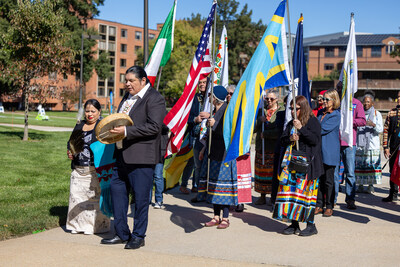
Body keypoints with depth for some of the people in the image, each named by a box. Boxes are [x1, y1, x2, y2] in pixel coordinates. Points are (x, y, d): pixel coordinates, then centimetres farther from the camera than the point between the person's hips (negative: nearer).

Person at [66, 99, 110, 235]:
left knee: (95, 196, -6)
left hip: (95, 170, -5)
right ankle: (78, 225, 14)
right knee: (76, 195, 4)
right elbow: (71, 142, 24)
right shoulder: (79, 126, 17)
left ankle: (96, 225, 3)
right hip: (78, 169, 5)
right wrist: (70, 152, 5)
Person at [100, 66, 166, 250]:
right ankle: (122, 234, 23)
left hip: (141, 158, -9)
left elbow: (154, 127, -19)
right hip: (122, 155, 9)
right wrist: (114, 129, 6)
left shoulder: (154, 98, -10)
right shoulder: (128, 96, 18)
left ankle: (138, 236, 13)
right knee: (117, 191, 12)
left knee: (140, 197, 0)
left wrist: (126, 131, -21)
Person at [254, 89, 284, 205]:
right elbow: (253, 129, 12)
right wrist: (259, 121, -7)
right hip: (261, 147, 5)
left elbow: (280, 131, -14)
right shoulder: (261, 111, 15)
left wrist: (265, 134, -10)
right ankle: (262, 197, 16)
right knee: (262, 172, 7)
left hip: (275, 148, -5)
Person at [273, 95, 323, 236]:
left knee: (306, 191, -7)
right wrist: (290, 139, -7)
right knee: (290, 190, 2)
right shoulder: (291, 123, 16)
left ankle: (311, 225, 1)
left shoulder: (313, 122, -3)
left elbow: (315, 140, -14)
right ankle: (294, 223, 9)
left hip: (307, 162, -6)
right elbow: (282, 139, 15)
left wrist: (301, 128, -19)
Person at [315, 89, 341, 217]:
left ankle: (329, 207, 9)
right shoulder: (321, 112, 14)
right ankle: (319, 205, 16)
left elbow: (322, 129, -17)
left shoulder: (335, 116, -10)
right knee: (319, 179, 8)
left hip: (329, 151, -6)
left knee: (328, 180, 0)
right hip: (318, 150, 6)